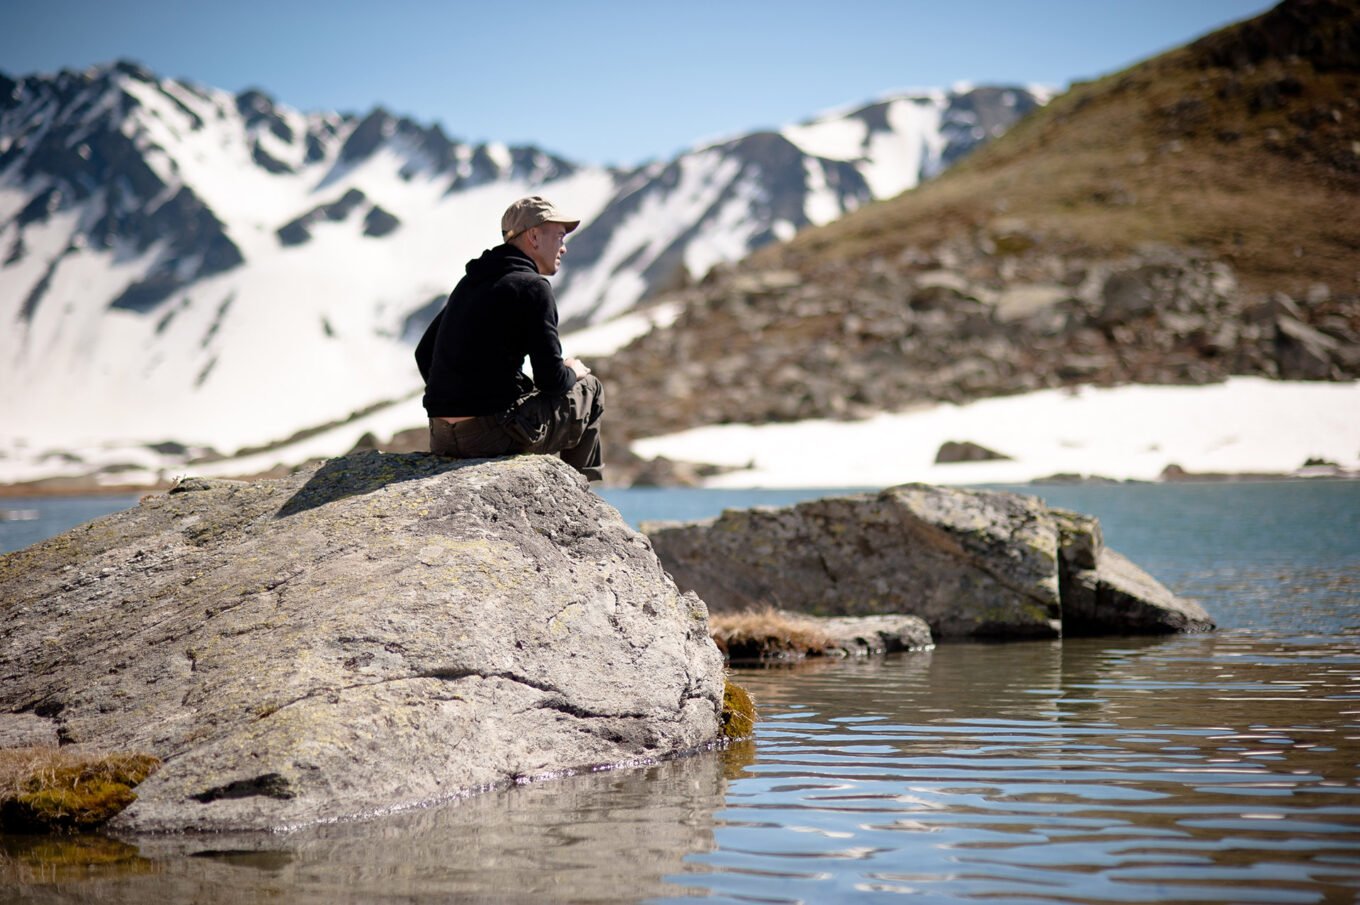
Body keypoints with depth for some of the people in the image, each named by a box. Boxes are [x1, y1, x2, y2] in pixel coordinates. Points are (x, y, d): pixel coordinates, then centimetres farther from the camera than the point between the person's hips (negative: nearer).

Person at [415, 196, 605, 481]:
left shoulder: (469, 283, 17)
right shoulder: (532, 287, -8)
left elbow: (423, 354, 22)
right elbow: (551, 379, -11)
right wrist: (572, 372, 11)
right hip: (493, 435, -8)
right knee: (589, 389, 15)